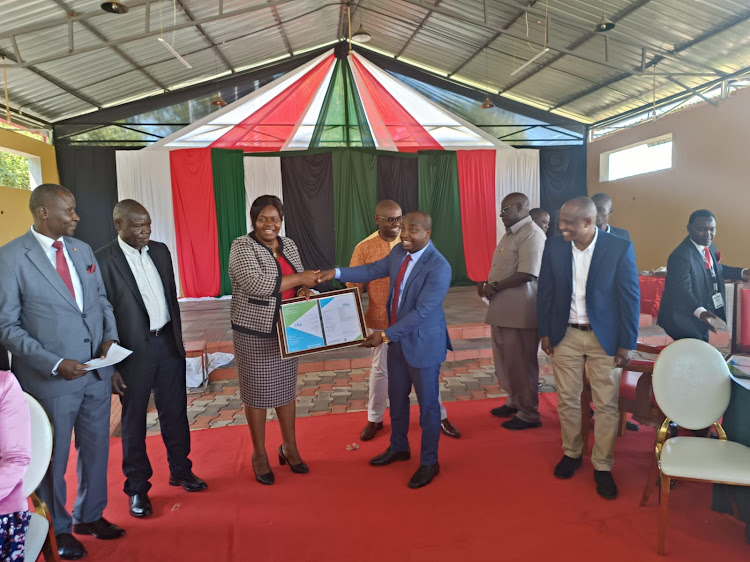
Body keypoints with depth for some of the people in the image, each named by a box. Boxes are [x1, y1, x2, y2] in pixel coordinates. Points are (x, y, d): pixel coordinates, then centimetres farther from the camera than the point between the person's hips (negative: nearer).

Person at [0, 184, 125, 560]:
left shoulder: (82, 250, 5)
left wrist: (110, 336, -5)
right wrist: (54, 364, -20)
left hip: (98, 371, 5)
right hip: (50, 378, -5)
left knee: (96, 448, 19)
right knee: (53, 457, 14)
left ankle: (89, 516, 40)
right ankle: (57, 529, 36)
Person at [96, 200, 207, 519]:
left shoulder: (160, 251, 6)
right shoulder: (102, 261, -12)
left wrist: (179, 340, 12)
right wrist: (110, 366, -11)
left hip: (168, 343, 5)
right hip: (133, 351, -5)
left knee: (175, 412, 16)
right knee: (134, 420, 11)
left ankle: (180, 471, 35)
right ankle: (137, 487, 28)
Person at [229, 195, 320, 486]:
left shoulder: (288, 245, 6)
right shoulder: (242, 247, -13)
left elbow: (301, 281, 13)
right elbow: (256, 284, -27)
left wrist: (305, 290, -11)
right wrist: (299, 278, -22)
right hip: (254, 333, -5)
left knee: (286, 388, 15)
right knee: (257, 392, 8)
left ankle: (289, 447, 32)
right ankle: (259, 454, 27)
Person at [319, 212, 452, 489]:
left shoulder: (439, 267, -25)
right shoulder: (399, 251, -1)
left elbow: (421, 311, -27)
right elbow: (373, 270, 10)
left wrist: (385, 335, -26)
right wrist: (336, 273, -1)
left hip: (423, 344, -7)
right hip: (397, 339, 8)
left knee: (427, 403, 9)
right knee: (397, 398, 21)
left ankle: (429, 462, 27)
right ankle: (399, 447, 42)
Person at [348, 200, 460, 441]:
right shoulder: (364, 248, -7)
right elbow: (353, 286, -5)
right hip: (381, 320, -1)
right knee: (380, 370, 13)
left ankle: (439, 416, 26)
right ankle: (374, 419, 31)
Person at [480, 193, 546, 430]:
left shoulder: (532, 234, -15)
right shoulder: (510, 233, 16)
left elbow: (527, 274, -23)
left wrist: (495, 287, -15)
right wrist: (488, 284, 3)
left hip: (520, 311, -10)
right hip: (502, 308, 10)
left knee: (521, 363, 1)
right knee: (505, 360, 18)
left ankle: (529, 413, 16)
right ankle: (514, 401, 35)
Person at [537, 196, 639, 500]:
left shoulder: (620, 248, -12)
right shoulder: (553, 246, -5)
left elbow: (630, 297, -7)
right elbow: (545, 292, 3)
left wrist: (627, 344, -8)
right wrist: (545, 332, 3)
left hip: (604, 338, -2)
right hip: (565, 335, 2)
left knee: (607, 405, 6)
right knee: (567, 400, 13)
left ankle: (602, 466, 22)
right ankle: (571, 453, 33)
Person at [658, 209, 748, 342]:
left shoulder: (709, 247, 5)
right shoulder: (681, 256, -26)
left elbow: (716, 269, 24)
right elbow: (683, 291, -33)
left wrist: (742, 273, 12)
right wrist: (700, 312, -47)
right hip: (684, 320, -10)